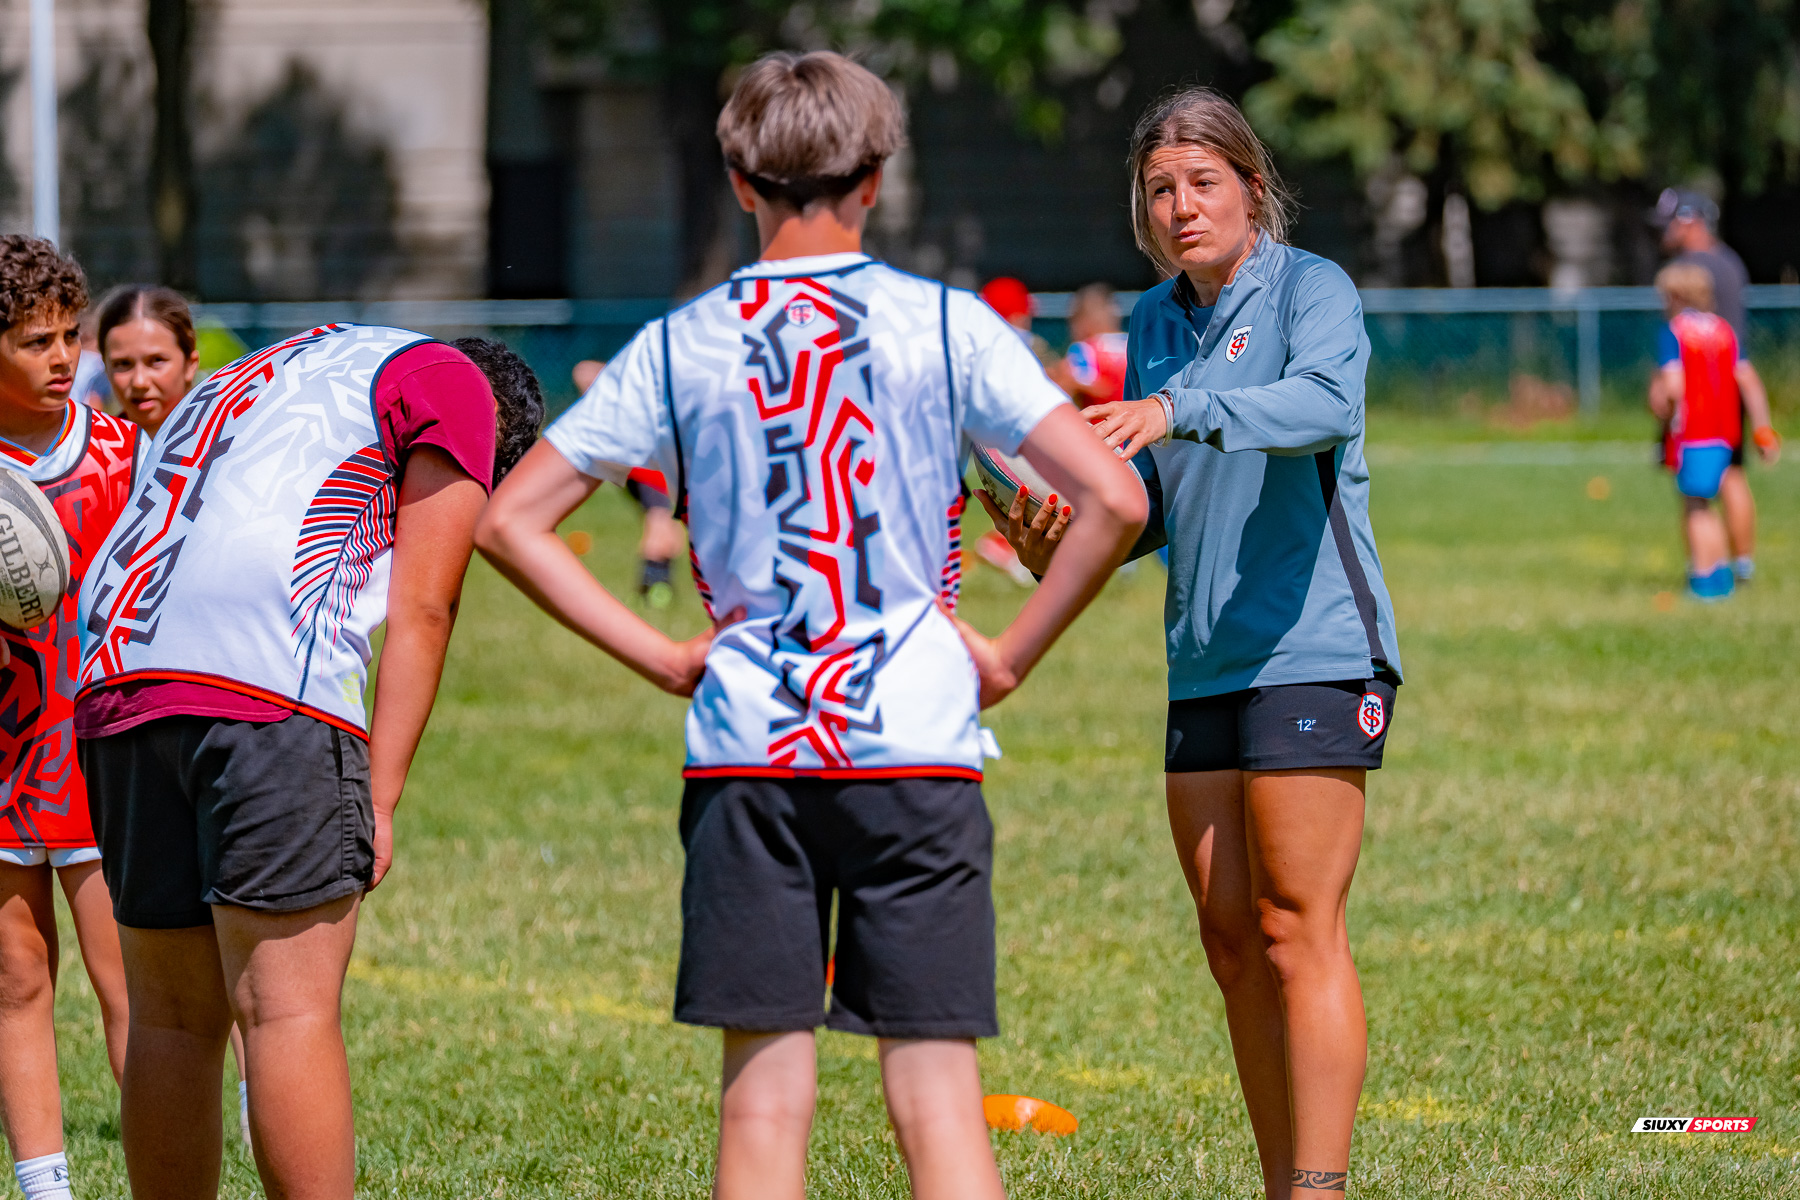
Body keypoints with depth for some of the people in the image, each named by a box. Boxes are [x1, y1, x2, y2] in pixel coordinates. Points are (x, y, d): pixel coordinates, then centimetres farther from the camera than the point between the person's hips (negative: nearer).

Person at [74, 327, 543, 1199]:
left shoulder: (255, 378, 36)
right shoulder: (456, 384, 14)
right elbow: (420, 615, 6)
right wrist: (378, 804, 3)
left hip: (116, 673, 7)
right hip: (270, 684, -7)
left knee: (172, 1018, 11)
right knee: (291, 1011, -8)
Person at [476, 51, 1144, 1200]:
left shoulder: (679, 347, 4)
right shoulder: (946, 326, -1)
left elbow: (511, 520, 5)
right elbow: (1114, 499, -10)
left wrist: (664, 657, 6)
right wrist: (1009, 659, -1)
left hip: (746, 756, 1)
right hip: (917, 746, -1)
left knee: (763, 1100, 4)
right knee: (938, 1098, 0)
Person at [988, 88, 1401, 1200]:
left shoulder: (1311, 289, -7)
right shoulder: (1157, 320, 14)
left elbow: (1326, 403, -28)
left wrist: (1182, 411, -42)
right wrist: (1068, 547, -1)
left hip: (1315, 649, -8)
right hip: (1206, 666, 8)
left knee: (1297, 933, -11)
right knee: (1233, 944, 7)